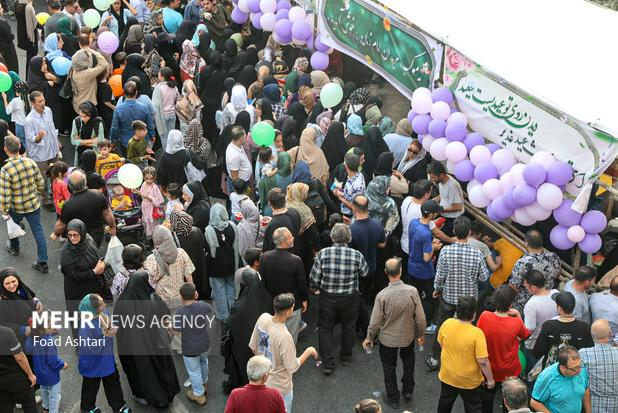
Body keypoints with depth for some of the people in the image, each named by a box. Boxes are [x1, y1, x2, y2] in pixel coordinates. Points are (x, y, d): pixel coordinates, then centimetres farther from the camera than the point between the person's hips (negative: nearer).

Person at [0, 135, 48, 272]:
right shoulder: (31, 163, -14)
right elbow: (41, 185, -3)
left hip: (16, 208, -2)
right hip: (34, 204, 2)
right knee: (38, 231, 11)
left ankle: (14, 248, 54)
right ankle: (43, 262, 15)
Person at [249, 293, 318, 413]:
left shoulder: (263, 318, -16)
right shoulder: (284, 336, -36)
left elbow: (253, 346, 0)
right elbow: (292, 367, -23)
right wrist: (308, 352, -9)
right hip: (280, 388, -6)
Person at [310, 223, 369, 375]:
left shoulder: (323, 254, -18)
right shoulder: (356, 255, -18)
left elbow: (314, 279, -11)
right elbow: (365, 273, 0)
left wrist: (316, 287, 10)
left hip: (327, 298, -1)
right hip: (349, 299, 1)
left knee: (325, 328, 16)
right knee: (348, 327, 24)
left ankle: (328, 364, 16)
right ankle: (346, 356, 42)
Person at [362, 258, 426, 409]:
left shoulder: (382, 295, -26)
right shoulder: (412, 291, -23)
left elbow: (375, 322, -17)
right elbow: (420, 318, -13)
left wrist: (369, 338, 2)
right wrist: (421, 334, 6)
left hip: (387, 339, -2)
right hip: (408, 337, 2)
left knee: (389, 367, 21)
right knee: (408, 361, 31)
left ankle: (393, 398, 35)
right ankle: (408, 391, 43)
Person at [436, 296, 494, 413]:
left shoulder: (446, 324, -17)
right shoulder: (477, 333, -30)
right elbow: (483, 361, -25)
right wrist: (490, 379, -9)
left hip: (447, 376, 4)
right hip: (469, 381, -4)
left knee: (445, 404, 29)